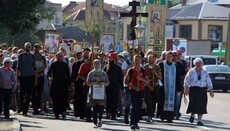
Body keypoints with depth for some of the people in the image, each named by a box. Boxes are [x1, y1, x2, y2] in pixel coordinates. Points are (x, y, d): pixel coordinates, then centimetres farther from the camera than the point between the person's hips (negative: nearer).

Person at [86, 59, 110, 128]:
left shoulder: (104, 73, 11)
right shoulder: (91, 73, 7)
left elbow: (107, 83, 11)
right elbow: (88, 83, 4)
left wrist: (103, 83, -10)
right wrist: (93, 83, -15)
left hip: (102, 93, 1)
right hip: (93, 93, -1)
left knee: (101, 106, -9)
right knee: (94, 108, -2)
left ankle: (100, 120, 10)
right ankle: (95, 122, 3)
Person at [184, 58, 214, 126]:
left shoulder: (204, 72, 10)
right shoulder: (191, 71, 3)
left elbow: (209, 82, 10)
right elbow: (187, 80, 0)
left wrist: (211, 91, 6)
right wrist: (186, 89, -10)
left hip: (202, 91, 2)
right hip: (193, 90, -2)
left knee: (201, 105, -4)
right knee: (193, 103, -5)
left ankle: (199, 120, 2)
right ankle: (192, 115, 25)